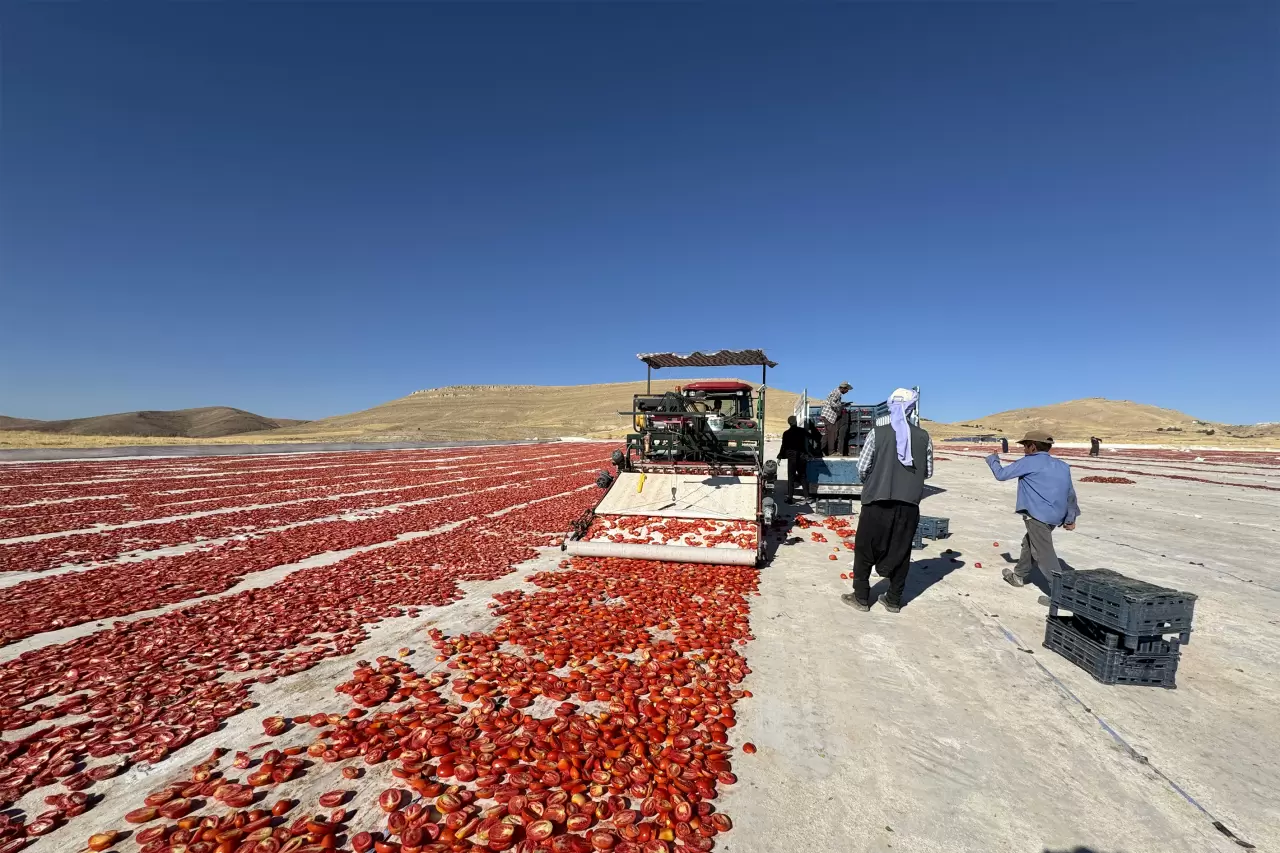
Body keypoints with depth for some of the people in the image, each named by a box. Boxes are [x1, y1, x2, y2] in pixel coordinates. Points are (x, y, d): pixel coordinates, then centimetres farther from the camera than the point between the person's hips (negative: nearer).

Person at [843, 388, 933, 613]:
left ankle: (861, 597, 17)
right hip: (909, 505, 3)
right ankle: (894, 600, 23)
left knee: (865, 549, 11)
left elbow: (862, 468, -6)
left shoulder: (877, 434, -7)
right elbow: (928, 472, 7)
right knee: (901, 551, 15)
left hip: (877, 502, -2)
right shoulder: (924, 437, 0)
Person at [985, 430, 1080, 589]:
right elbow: (1070, 493, 16)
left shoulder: (1028, 462, -8)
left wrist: (992, 459, 15)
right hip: (1054, 516, 9)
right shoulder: (1063, 466, 14)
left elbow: (1001, 474, -3)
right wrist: (1070, 518, 19)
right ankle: (1019, 575, 39)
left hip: (1038, 515, -9)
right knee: (1029, 543, 24)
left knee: (1044, 553, -8)